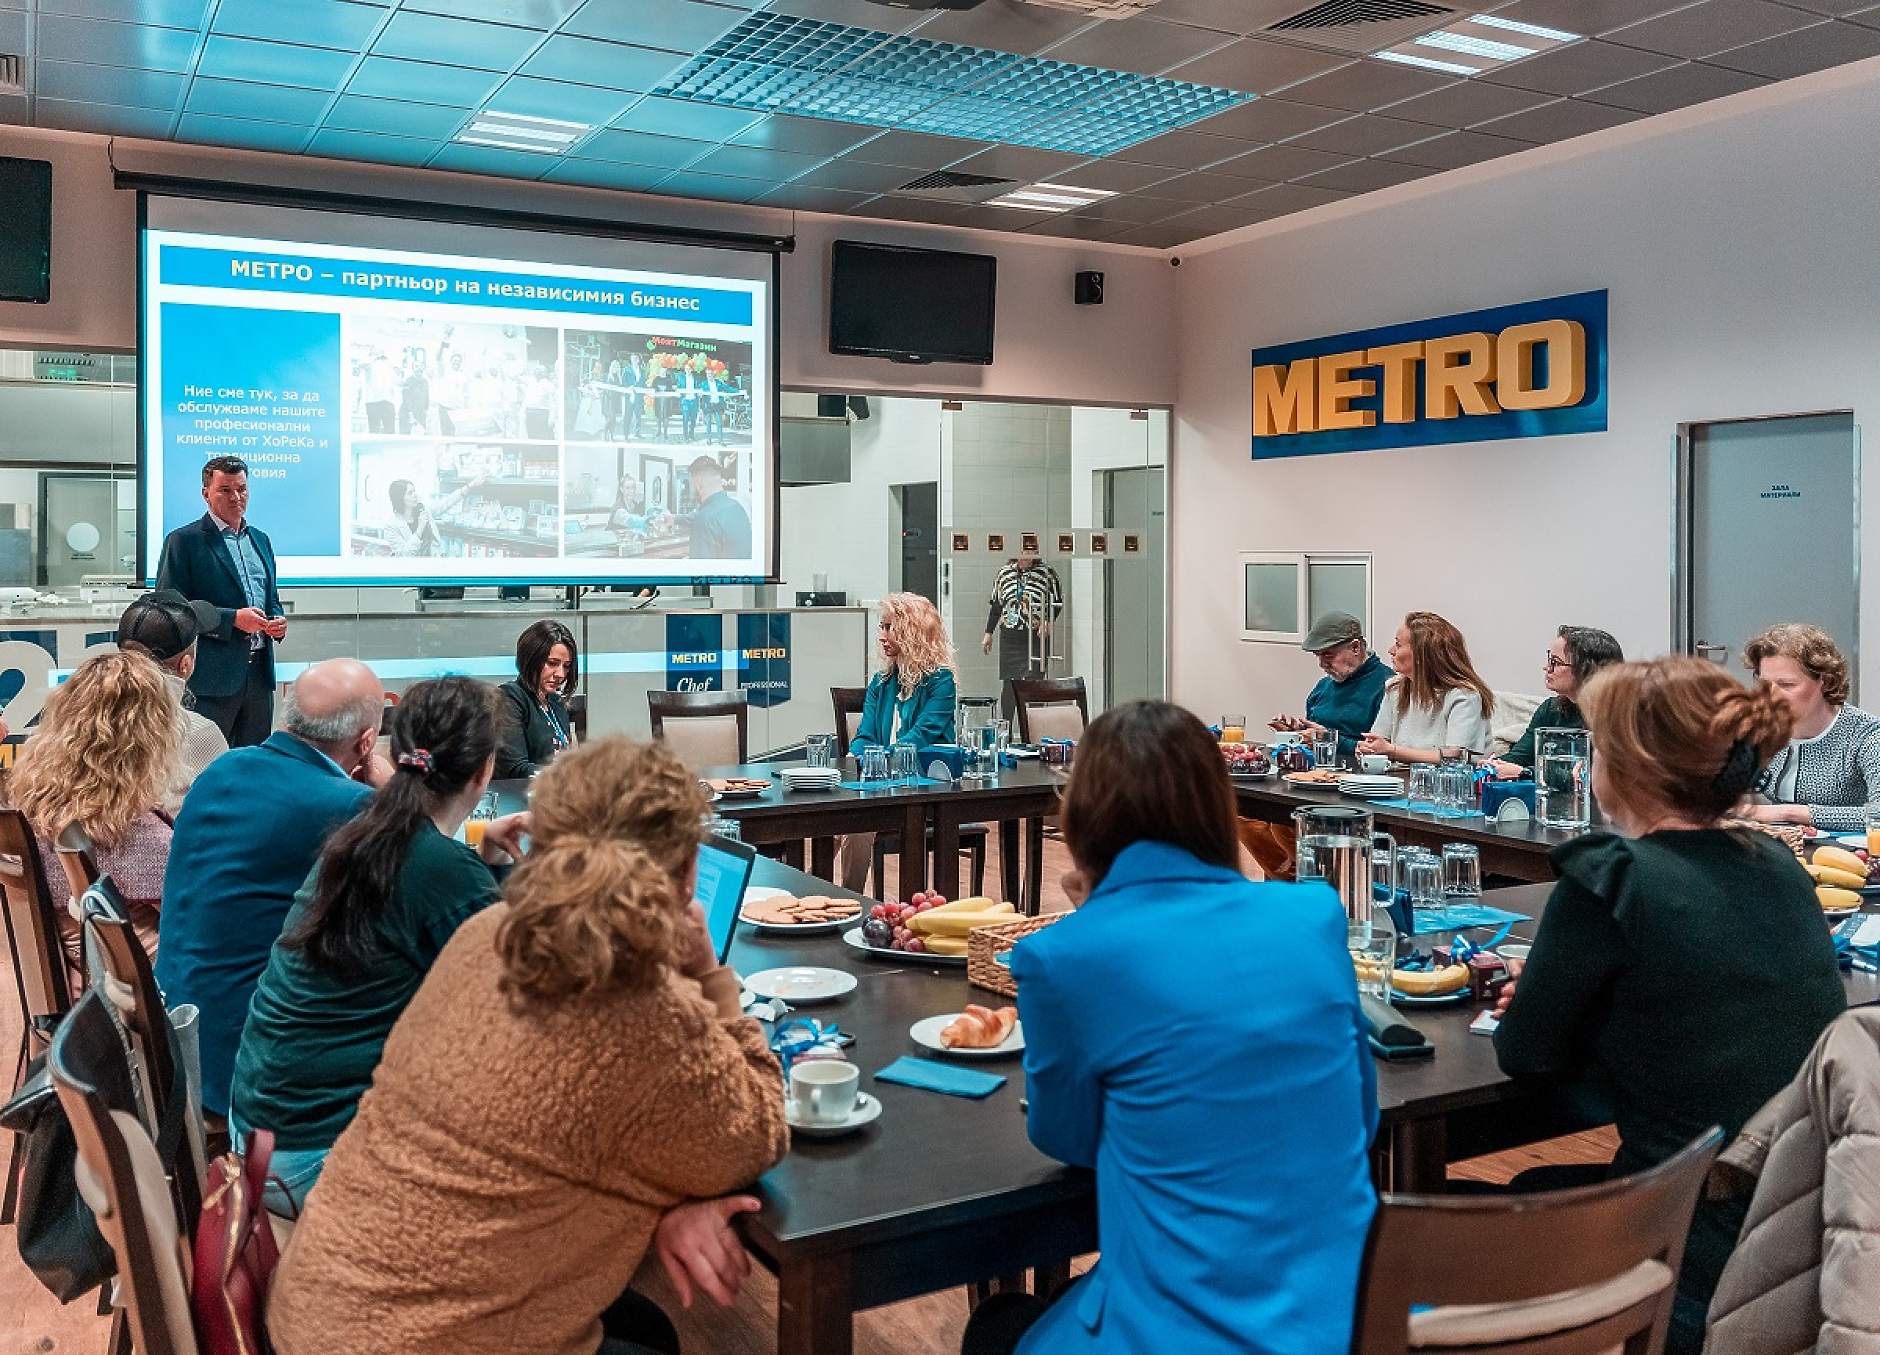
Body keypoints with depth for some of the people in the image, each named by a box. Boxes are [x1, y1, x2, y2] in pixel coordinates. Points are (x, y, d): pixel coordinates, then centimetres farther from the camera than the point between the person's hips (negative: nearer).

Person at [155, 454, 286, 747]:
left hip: (259, 675, 6)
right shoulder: (184, 541, -2)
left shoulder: (260, 539, 18)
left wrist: (277, 621, 3)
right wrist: (232, 618, -17)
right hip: (212, 677, -6)